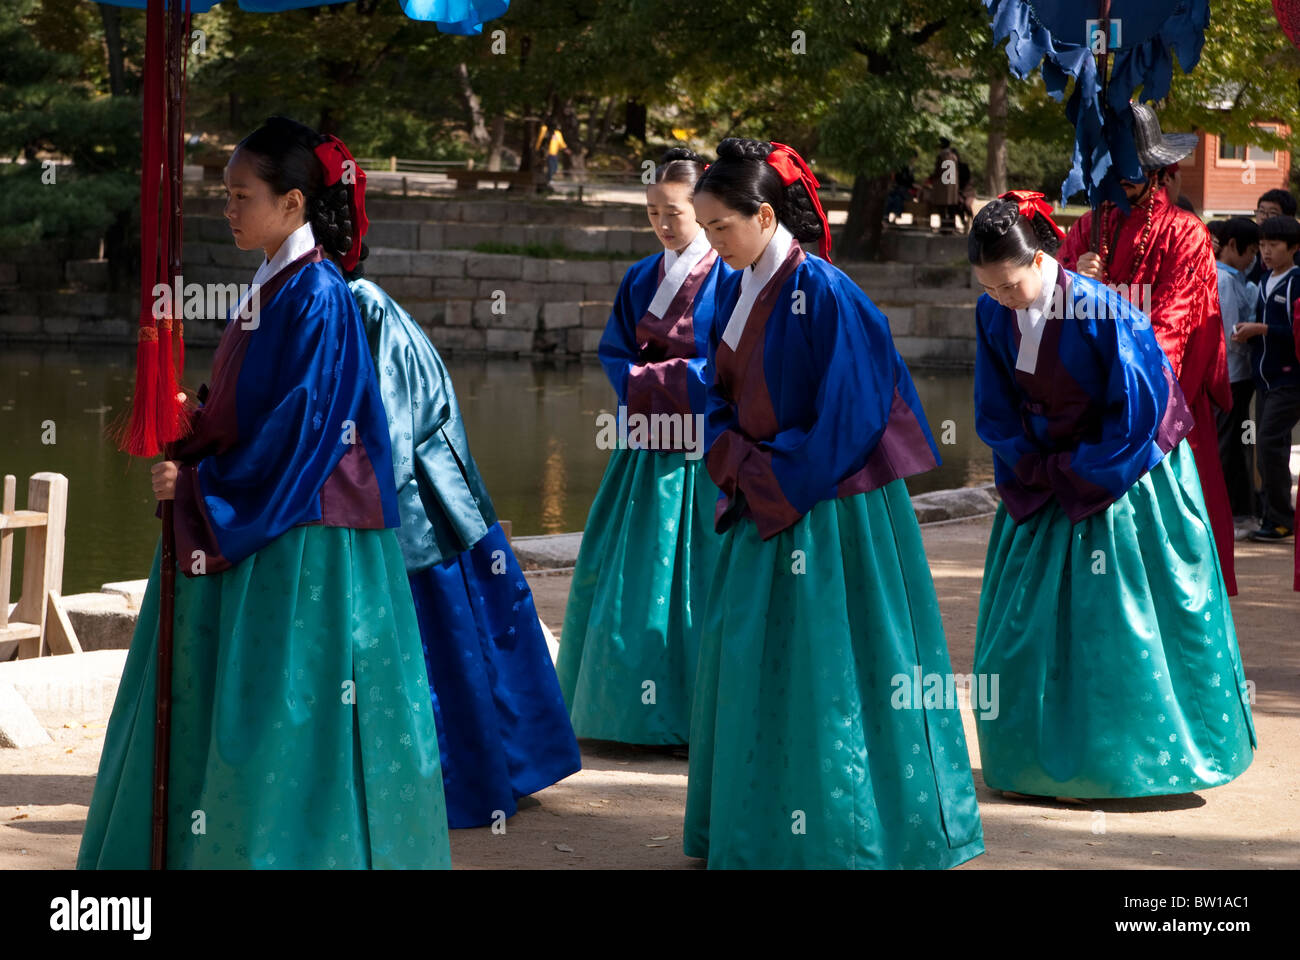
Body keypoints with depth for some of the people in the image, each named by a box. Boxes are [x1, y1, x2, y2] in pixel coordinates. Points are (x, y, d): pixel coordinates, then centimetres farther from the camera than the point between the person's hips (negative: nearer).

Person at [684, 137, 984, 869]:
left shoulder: (822, 295, -19)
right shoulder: (737, 288, 5)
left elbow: (846, 412, -18)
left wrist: (776, 478, -12)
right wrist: (736, 463, -1)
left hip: (828, 514, -8)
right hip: (764, 507, 8)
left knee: (824, 666, -2)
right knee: (751, 666, 13)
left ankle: (846, 831, 9)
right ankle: (756, 822, 24)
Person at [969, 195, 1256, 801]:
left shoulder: (1100, 313, -24)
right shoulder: (993, 314, -7)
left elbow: (1138, 410, -16)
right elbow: (995, 410, 5)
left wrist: (1077, 477, -13)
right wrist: (1035, 472, -7)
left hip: (1121, 487, -5)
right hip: (1042, 484, 5)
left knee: (1120, 622, -2)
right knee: (1027, 623, 5)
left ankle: (1118, 761, 9)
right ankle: (1039, 759, 15)